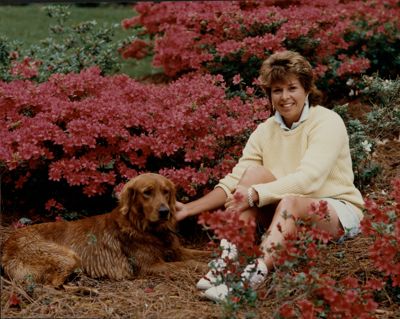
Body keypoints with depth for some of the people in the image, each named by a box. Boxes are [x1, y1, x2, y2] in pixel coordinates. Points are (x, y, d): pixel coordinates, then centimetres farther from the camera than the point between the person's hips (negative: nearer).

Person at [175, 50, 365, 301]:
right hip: (288, 212, 5)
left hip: (339, 211, -5)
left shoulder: (327, 122, -14)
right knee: (255, 172, -20)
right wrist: (189, 209, -14)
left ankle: (255, 276, -53)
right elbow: (235, 181, -4)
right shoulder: (265, 132, 2)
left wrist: (255, 195, -35)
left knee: (289, 201, -36)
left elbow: (308, 179, -27)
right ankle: (228, 261, -31)